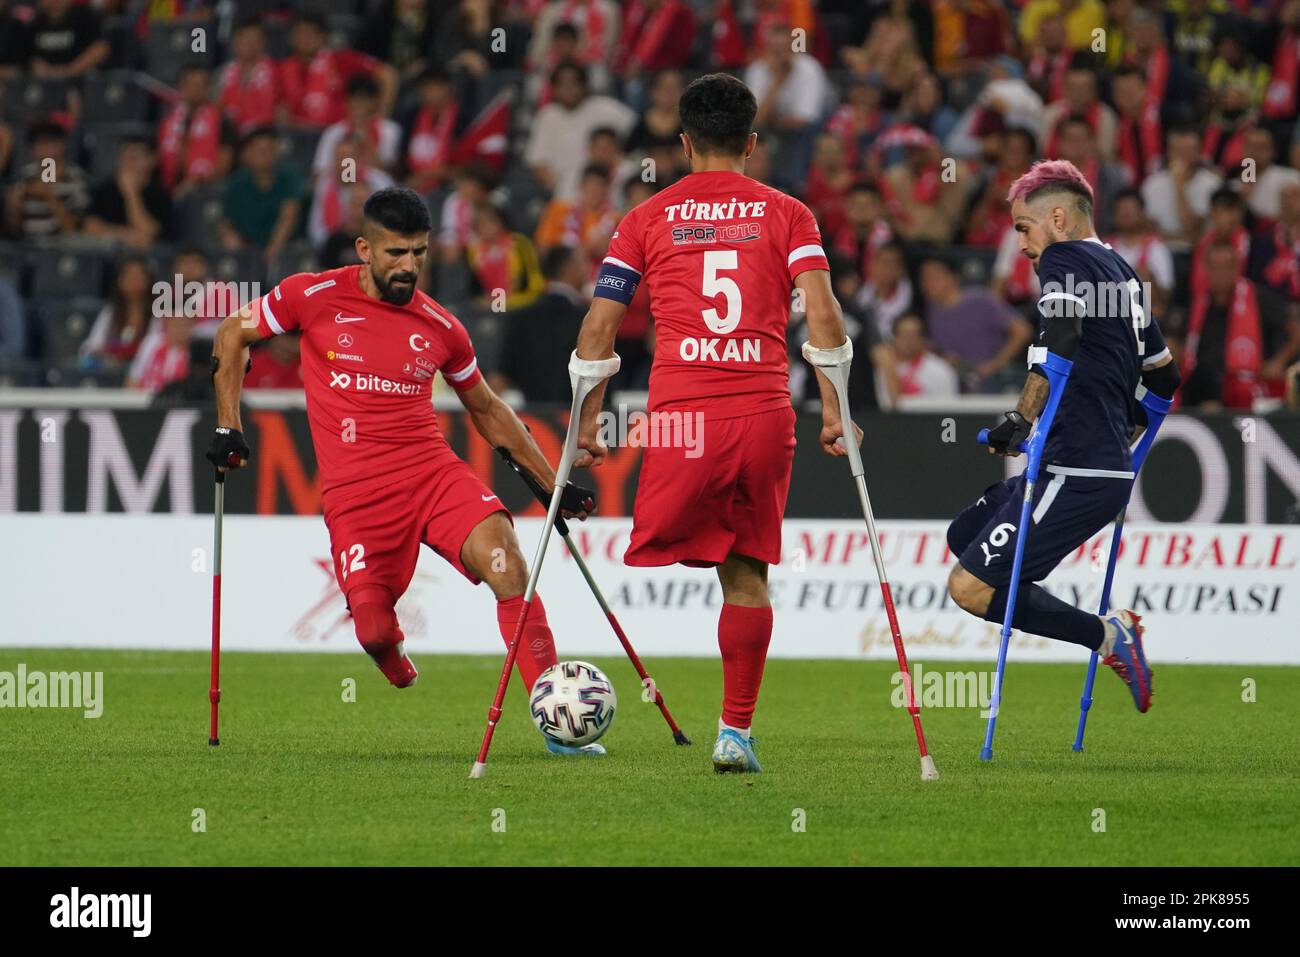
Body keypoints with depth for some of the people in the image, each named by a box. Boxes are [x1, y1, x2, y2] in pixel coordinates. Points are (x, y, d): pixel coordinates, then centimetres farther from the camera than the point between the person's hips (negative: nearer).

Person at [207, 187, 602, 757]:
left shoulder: (440, 328, 6)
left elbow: (487, 410, 20)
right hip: (354, 491, -1)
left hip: (434, 470, 1)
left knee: (508, 564, -23)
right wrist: (228, 428, 5)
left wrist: (554, 486, 19)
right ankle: (395, 663, 33)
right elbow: (233, 336, 13)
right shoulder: (313, 298, -2)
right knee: (375, 632, -9)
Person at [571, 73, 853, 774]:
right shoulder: (786, 214, 10)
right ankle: (736, 733, 6)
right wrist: (833, 411, 1)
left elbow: (598, 328, 6)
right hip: (765, 414, 1)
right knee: (746, 574, 9)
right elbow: (821, 311, -2)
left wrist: (585, 426, 12)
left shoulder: (646, 220, 10)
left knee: (652, 568, 2)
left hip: (679, 419, -1)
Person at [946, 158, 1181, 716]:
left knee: (971, 588, -13)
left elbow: (1060, 338, -28)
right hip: (1110, 469, 10)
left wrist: (1023, 418, -30)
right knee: (964, 536, 23)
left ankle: (1108, 635, -9)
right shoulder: (1121, 271, 19)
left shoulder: (1064, 258, -7)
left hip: (1077, 476, -10)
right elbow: (1164, 378, 27)